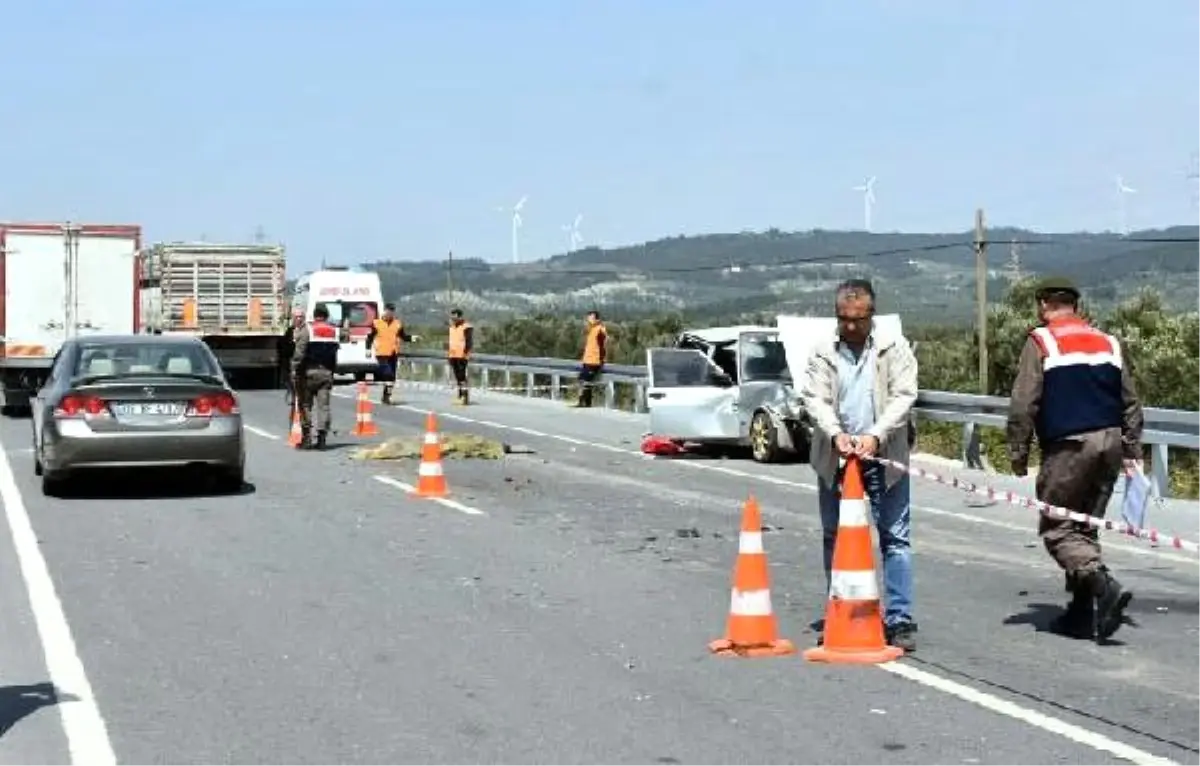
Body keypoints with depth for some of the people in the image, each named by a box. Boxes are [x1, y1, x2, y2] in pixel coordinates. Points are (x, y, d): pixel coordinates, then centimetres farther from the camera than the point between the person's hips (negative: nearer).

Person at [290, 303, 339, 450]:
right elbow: (335, 356, 8)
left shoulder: (306, 331, -6)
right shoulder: (334, 332, 8)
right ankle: (322, 438, 0)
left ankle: (306, 439, 2)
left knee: (306, 405, 4)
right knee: (324, 406, 4)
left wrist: (294, 371, -9)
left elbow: (299, 354, -12)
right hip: (327, 373, 4)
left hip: (309, 373, -3)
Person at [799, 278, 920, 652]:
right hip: (834, 459, 2)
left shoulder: (893, 347, 1)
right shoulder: (823, 351, 6)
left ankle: (900, 621, -1)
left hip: (883, 458, -2)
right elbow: (814, 398, -2)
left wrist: (875, 436, -19)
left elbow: (903, 396, -6)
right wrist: (836, 434, -20)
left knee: (895, 538, -3)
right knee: (835, 539, 8)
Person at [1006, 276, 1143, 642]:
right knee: (1086, 528, 14)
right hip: (1110, 443, 6)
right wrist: (1131, 450, 21)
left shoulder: (1041, 342, -4)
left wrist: (1018, 454, -3)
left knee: (1056, 529, 1)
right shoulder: (1107, 342, 14)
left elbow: (1022, 406, -10)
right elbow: (1131, 403, 16)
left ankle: (1104, 585, -20)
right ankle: (1083, 611, 15)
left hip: (1069, 447, -6)